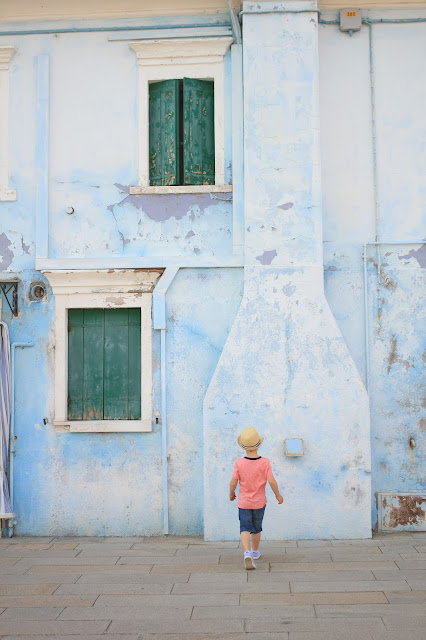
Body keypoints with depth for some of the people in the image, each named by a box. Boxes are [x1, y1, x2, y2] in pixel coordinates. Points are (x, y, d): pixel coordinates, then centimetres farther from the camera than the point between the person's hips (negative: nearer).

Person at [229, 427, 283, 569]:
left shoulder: (239, 463, -14)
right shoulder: (265, 462, -14)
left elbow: (233, 482, -11)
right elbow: (271, 481, -15)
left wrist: (231, 493, 9)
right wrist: (278, 494, 1)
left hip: (243, 502, -1)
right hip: (259, 502, 1)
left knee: (245, 528, 1)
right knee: (256, 528, 19)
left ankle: (247, 552, -21)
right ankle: (255, 552, 36)